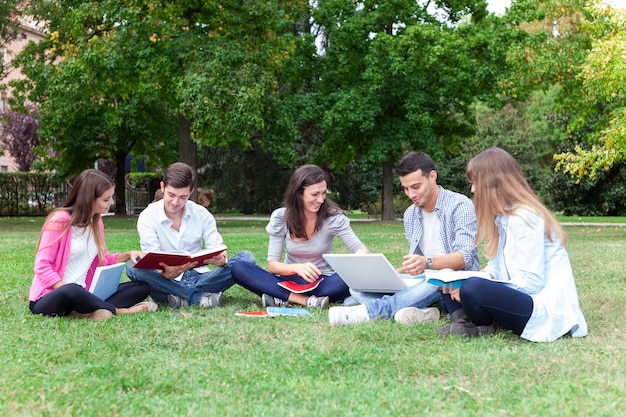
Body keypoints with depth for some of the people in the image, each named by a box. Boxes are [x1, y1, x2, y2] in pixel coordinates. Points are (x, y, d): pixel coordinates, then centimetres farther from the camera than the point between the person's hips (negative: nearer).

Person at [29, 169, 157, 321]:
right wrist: (67, 290, -27)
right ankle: (119, 311, -19)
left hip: (82, 294, 8)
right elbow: (42, 266, -14)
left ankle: (87, 312, -27)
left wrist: (127, 255, 1)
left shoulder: (96, 222, 11)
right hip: (50, 297, -7)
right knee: (72, 291, -43)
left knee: (142, 287, -5)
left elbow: (103, 260, 21)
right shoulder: (61, 220, -11)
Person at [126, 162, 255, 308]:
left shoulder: (202, 214, 3)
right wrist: (166, 274, -39)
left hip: (197, 277, 2)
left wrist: (222, 259, -30)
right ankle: (201, 296, -30)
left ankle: (180, 297, -27)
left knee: (246, 258, -18)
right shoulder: (148, 217, -5)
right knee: (133, 267, -32)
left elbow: (217, 251, -4)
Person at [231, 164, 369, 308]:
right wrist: (297, 268, -32)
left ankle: (284, 299, -29)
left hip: (323, 282, -1)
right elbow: (272, 265, -10)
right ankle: (307, 301, -33)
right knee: (238, 269, -24)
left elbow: (359, 248, -14)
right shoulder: (280, 217, -7)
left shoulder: (333, 217, -8)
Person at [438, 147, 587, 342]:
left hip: (545, 312, -10)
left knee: (473, 288, -33)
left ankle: (483, 327, -4)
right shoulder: (503, 217, 12)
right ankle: (464, 321, -15)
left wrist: (469, 289, -19)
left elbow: (530, 283, -21)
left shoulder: (525, 218, -16)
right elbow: (496, 270, 13)